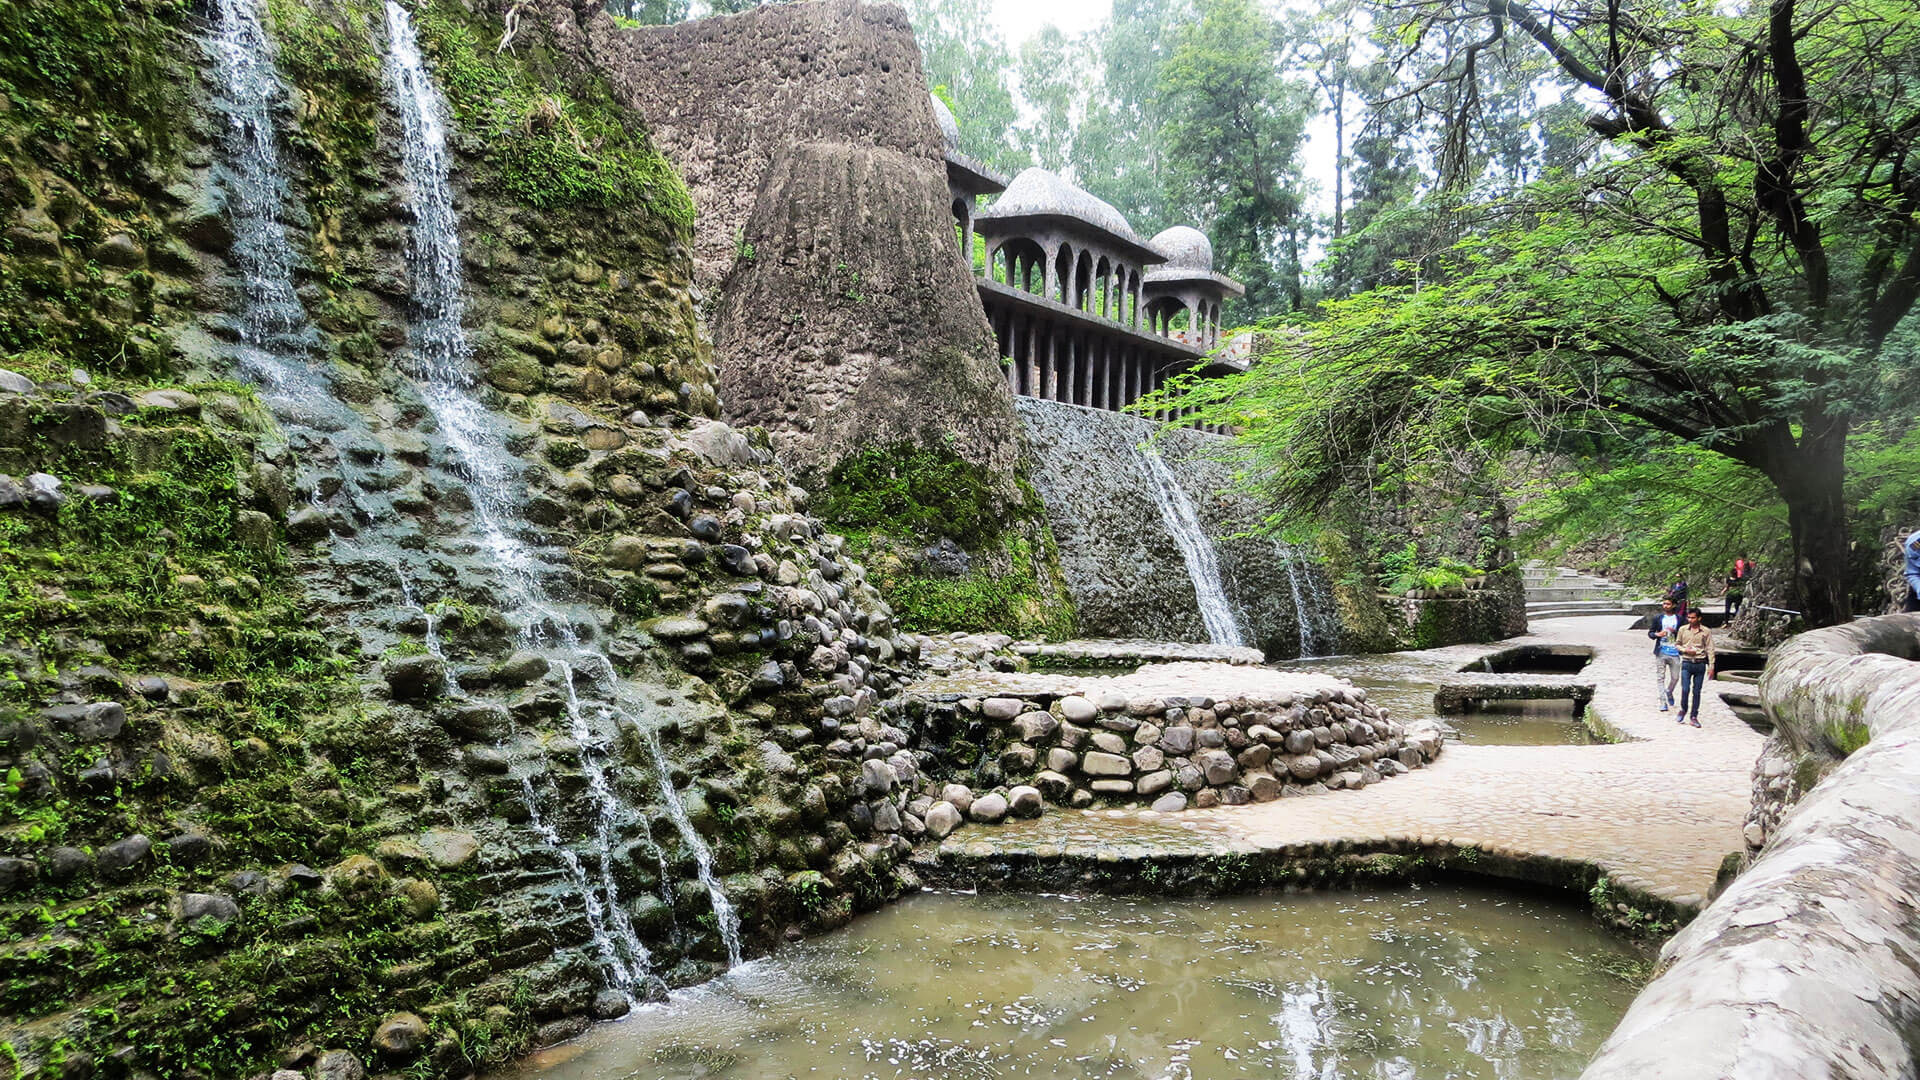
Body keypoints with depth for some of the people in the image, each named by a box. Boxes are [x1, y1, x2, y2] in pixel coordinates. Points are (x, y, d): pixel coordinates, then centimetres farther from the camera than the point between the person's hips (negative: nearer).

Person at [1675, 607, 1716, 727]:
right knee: (1685, 689, -9)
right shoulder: (1683, 629, 4)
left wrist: (1711, 666, -5)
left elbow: (1710, 649, 0)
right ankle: (1683, 710, 15)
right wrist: (1685, 650, -9)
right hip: (1686, 663, 0)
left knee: (1697, 691, 4)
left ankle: (1694, 717, 12)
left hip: (1700, 664, 0)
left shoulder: (1706, 631, 0)